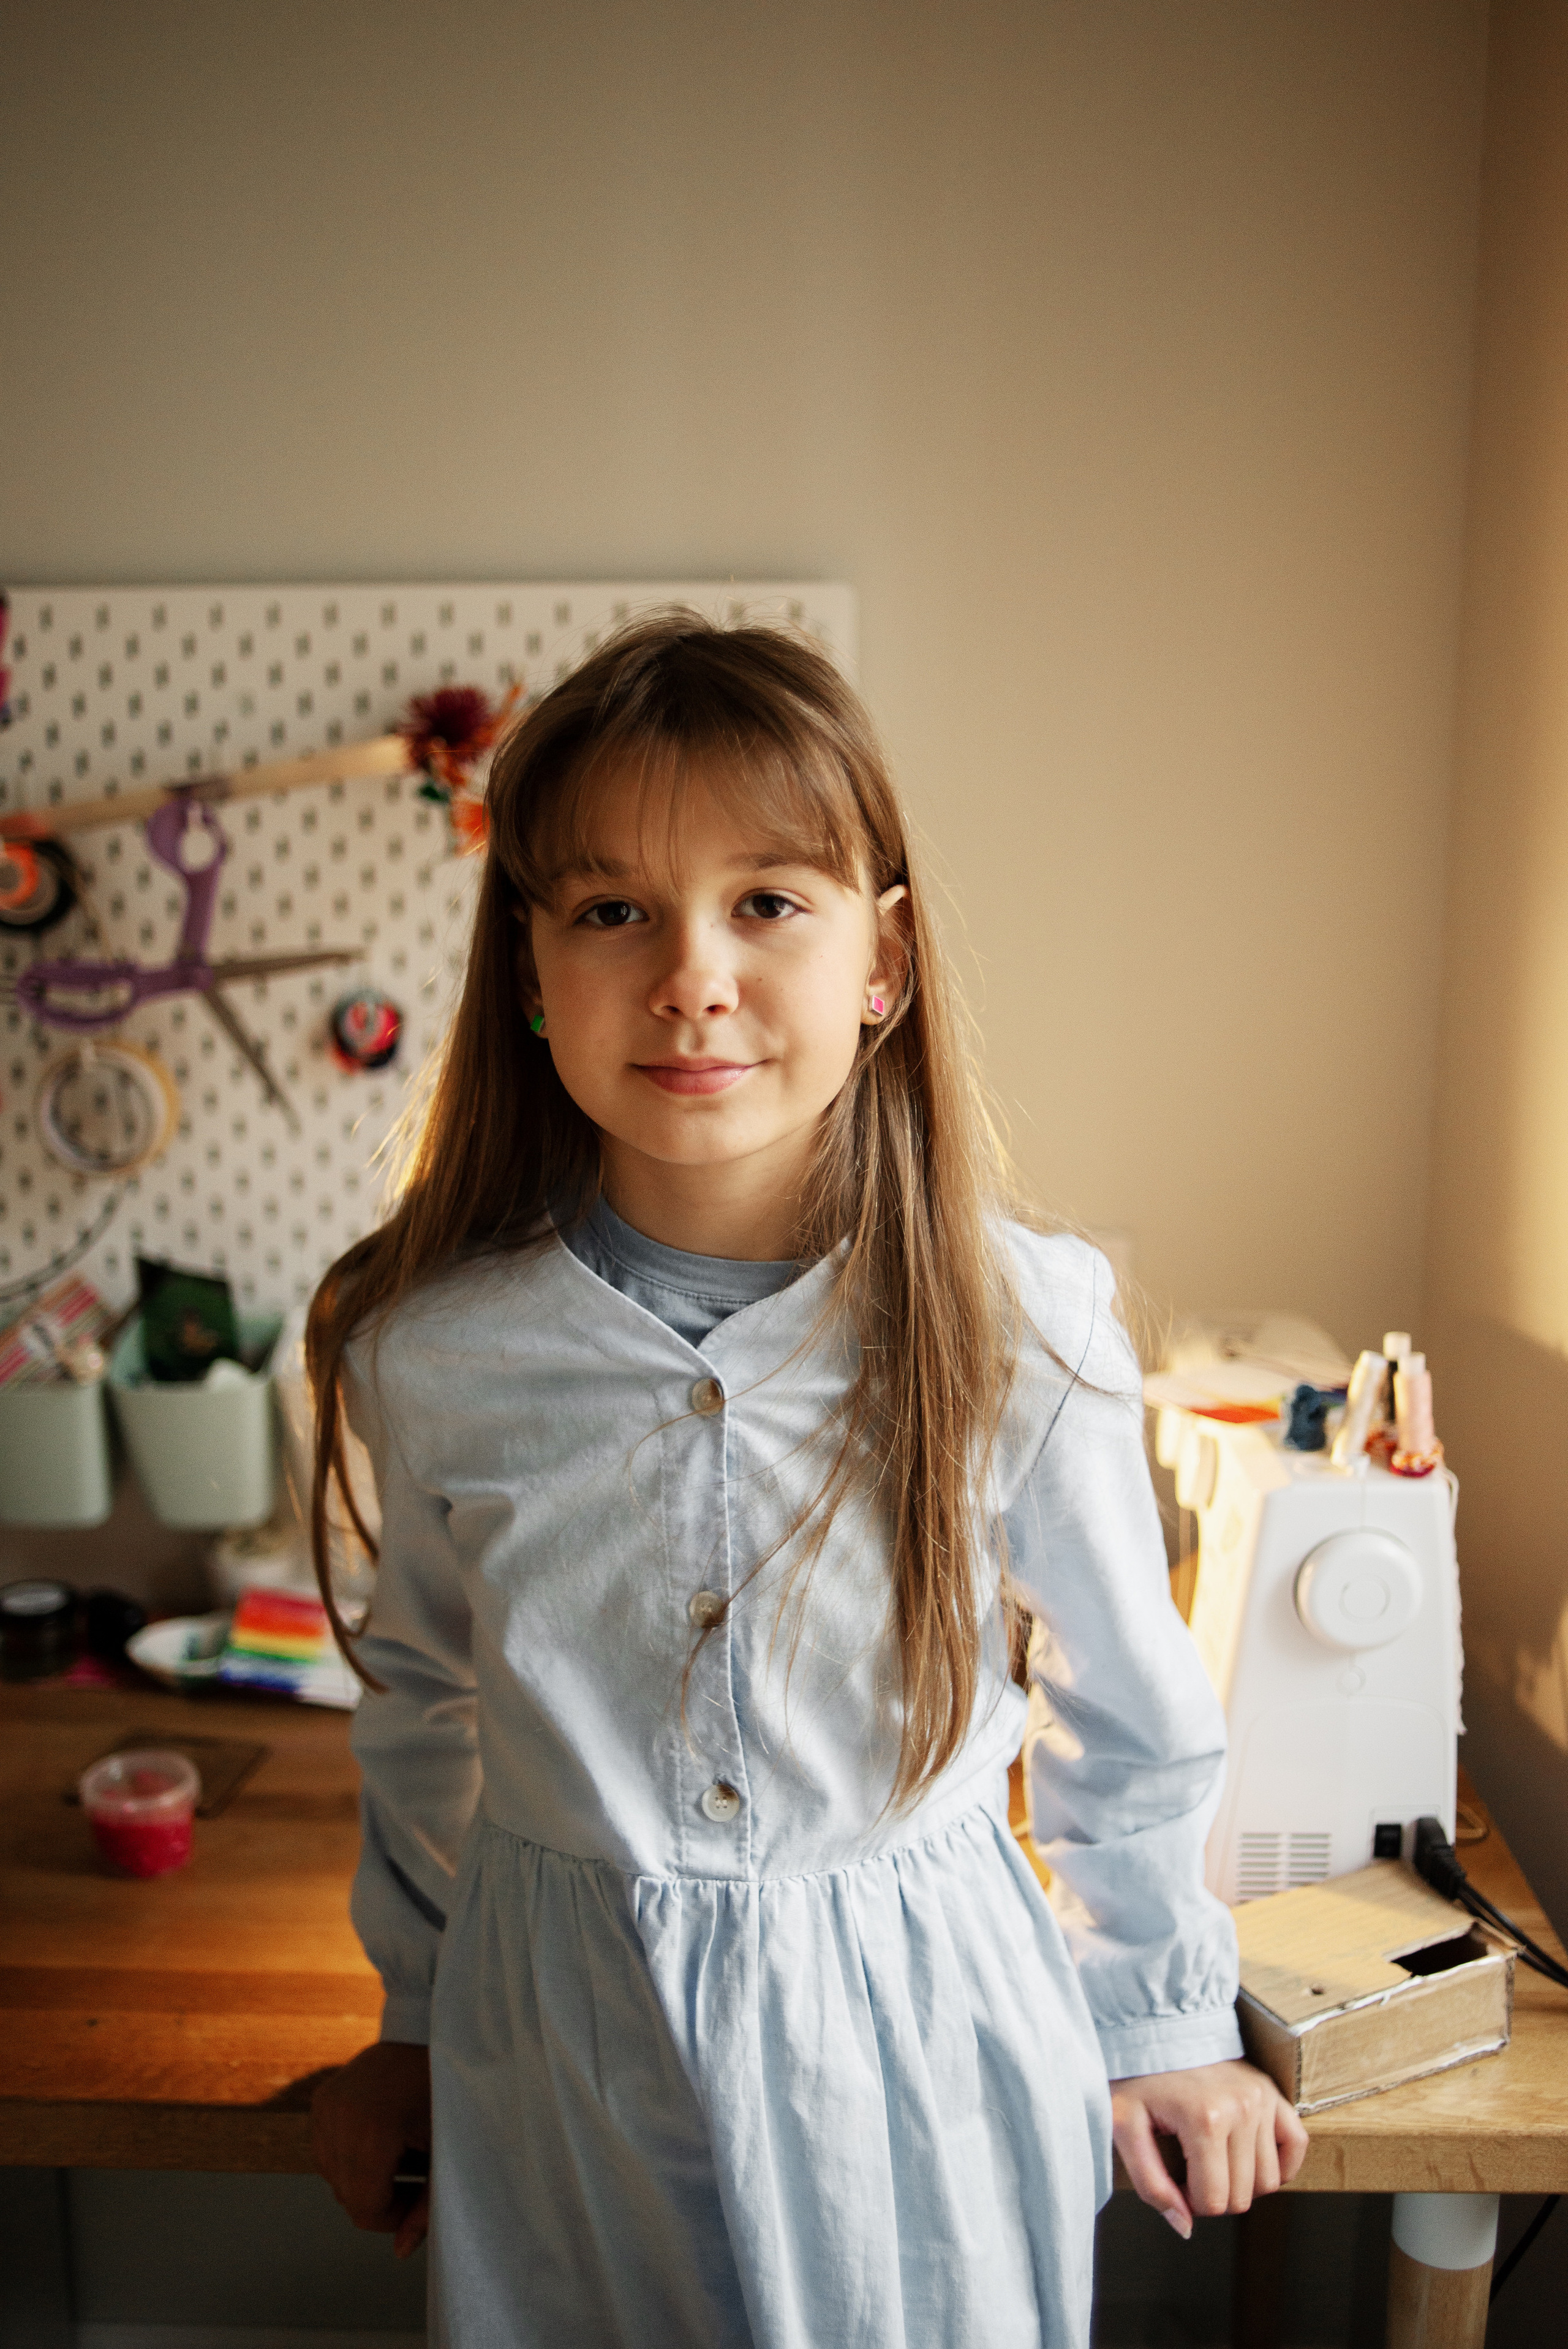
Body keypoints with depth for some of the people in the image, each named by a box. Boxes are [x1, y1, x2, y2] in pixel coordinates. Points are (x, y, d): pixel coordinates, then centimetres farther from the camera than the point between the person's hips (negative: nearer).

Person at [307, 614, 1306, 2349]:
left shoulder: (1024, 1332, -18)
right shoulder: (436, 1351, -13)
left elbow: (1133, 1722, -3)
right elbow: (422, 1704, 4)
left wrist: (1162, 2027, 8)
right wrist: (419, 2017, 15)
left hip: (920, 2045, -1)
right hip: (559, 2052, 2)